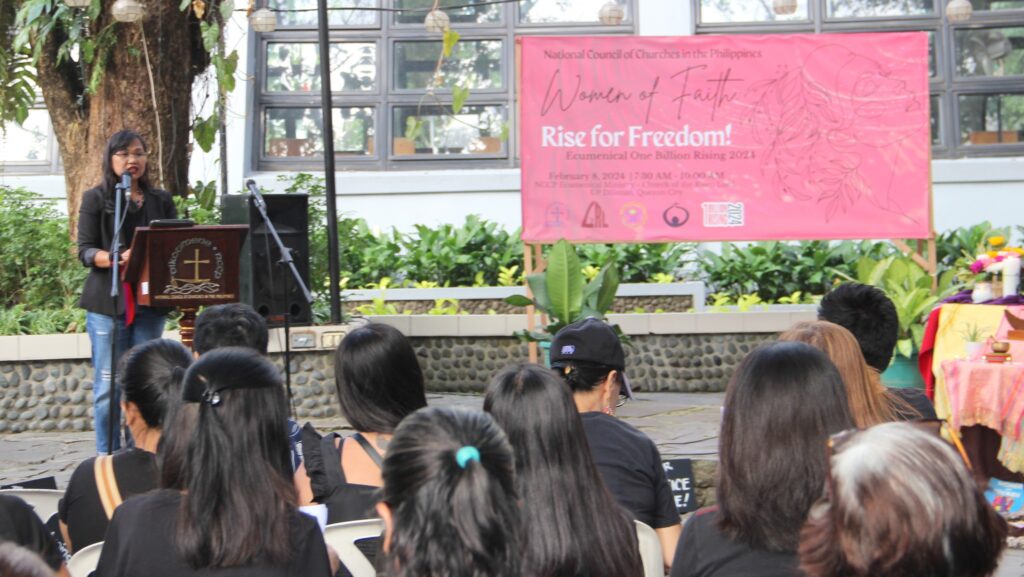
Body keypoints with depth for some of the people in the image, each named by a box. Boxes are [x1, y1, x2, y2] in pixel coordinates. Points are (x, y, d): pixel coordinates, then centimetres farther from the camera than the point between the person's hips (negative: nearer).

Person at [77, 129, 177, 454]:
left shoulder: (160, 201, 15)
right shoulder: (96, 199, 4)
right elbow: (85, 251, -3)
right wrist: (117, 259, -22)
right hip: (108, 302, -3)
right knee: (108, 384, -4)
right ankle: (107, 456, 3)